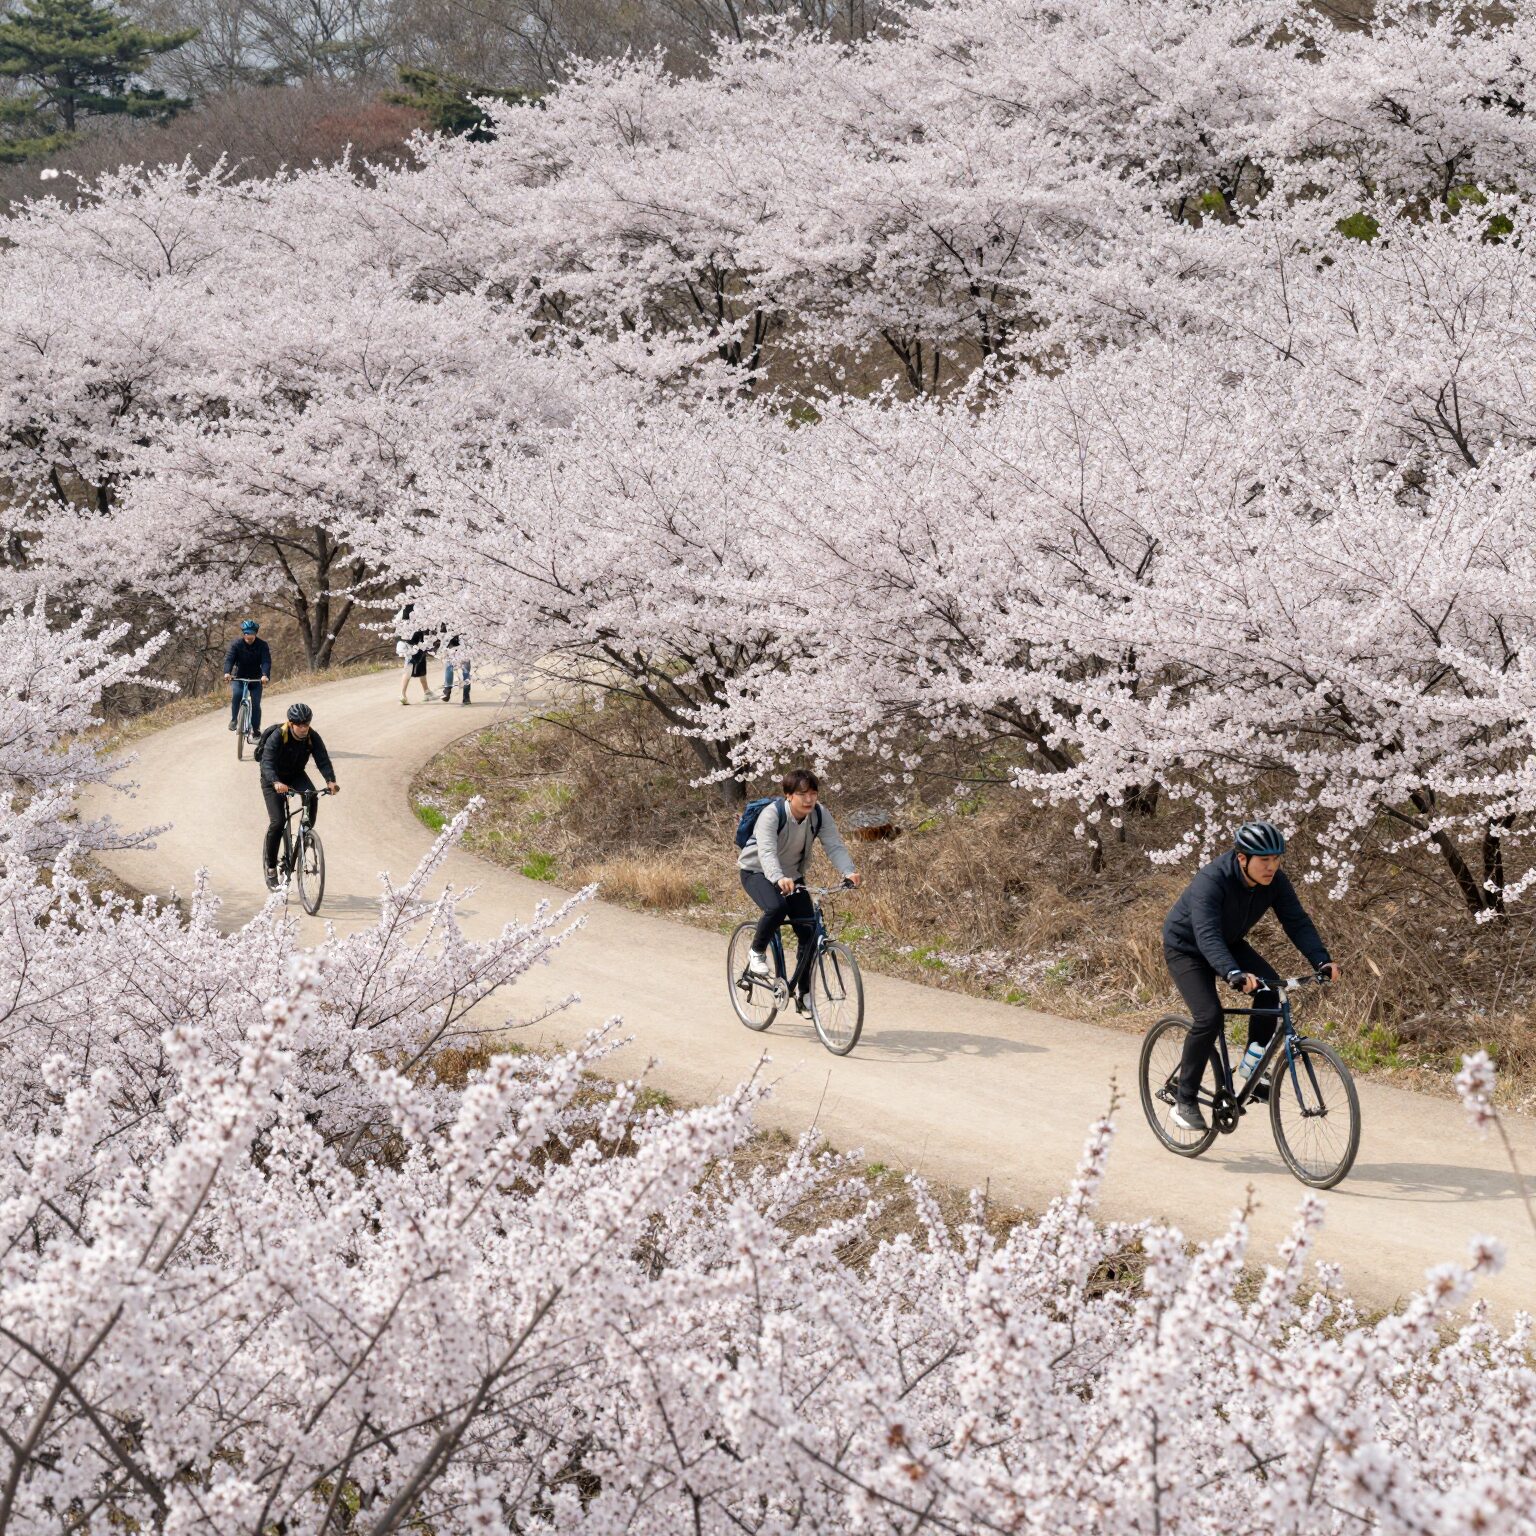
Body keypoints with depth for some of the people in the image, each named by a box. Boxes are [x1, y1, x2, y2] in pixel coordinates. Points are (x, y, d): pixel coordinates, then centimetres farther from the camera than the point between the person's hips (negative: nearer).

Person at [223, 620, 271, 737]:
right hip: (239, 677, -1)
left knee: (256, 703, -6)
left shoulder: (262, 645, -11)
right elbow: (229, 658, -24)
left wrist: (265, 675, -43)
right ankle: (233, 720, -11)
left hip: (256, 678, 1)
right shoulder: (236, 644, -12)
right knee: (236, 694, -28)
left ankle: (256, 729, 6)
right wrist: (227, 672, -43)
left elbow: (266, 661, -23)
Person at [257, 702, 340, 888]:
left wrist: (331, 781, -44)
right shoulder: (276, 737, -28)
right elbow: (267, 763, -39)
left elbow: (323, 760, -25)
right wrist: (276, 783, -58)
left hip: (296, 775, 3)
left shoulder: (313, 737, -17)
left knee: (312, 797, -30)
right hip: (274, 779, -3)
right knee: (277, 822, -17)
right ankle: (270, 867, -4)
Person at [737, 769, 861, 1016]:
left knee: (809, 931, -6)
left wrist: (848, 872, -42)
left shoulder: (820, 814, -15)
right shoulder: (772, 814, -29)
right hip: (758, 872, -5)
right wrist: (779, 879, -61)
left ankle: (802, 992, 10)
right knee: (776, 907, -35)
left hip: (792, 875, 5)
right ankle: (757, 954, -8)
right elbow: (767, 852, -42)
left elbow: (835, 846, -22)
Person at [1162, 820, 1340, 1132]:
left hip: (1229, 943, 6)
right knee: (1209, 1018, -23)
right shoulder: (1211, 881, -37)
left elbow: (1297, 922, -18)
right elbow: (1207, 935, -48)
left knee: (1270, 990, -19)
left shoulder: (1274, 881, -18)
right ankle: (1185, 1101, -10)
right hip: (1186, 947, -6)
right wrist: (1234, 974, -64)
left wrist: (1322, 961, -34)